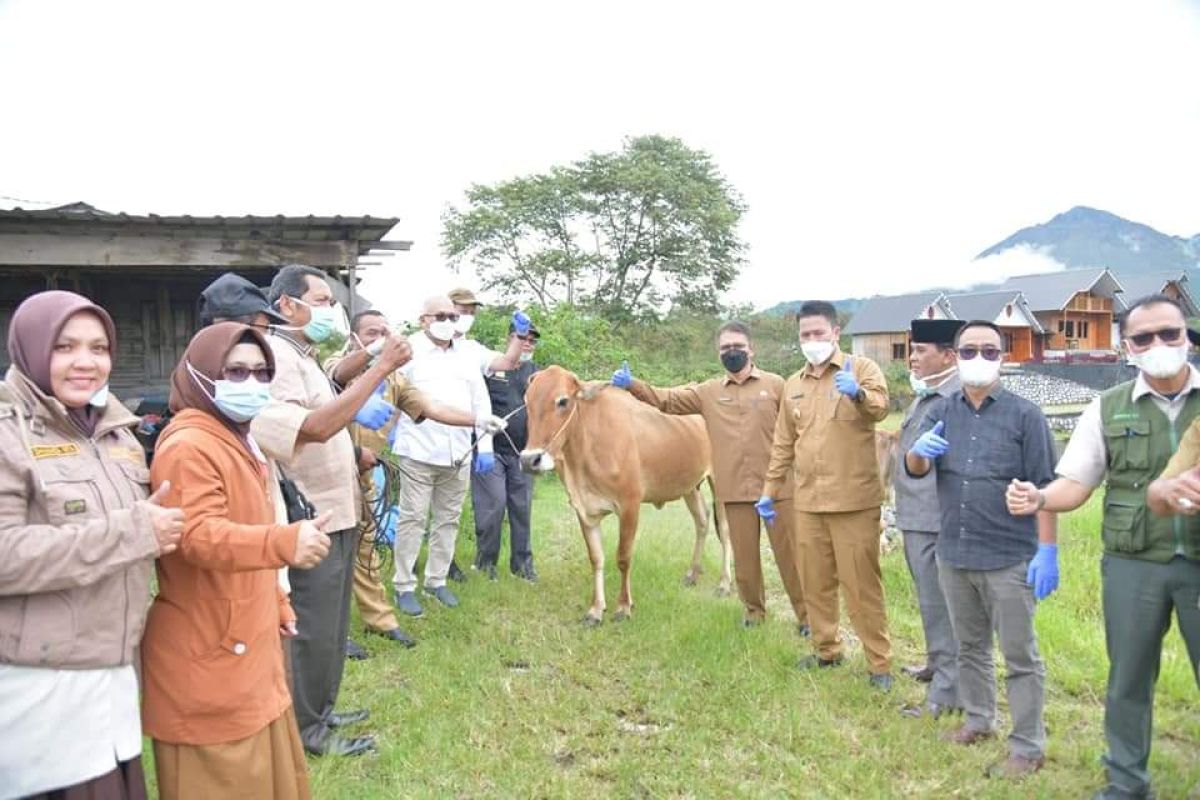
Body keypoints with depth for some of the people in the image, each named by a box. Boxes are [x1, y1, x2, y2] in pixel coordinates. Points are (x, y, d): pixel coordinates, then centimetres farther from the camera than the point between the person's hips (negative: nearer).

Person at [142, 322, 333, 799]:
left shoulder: (240, 442, 15)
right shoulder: (188, 446, -18)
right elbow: (198, 535, -34)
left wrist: (277, 605, 27)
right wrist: (285, 541, -50)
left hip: (249, 647, 10)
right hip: (206, 659, -10)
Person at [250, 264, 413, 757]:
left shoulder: (302, 355, 16)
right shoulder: (275, 356, -17)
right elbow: (317, 427, -29)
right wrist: (380, 369, -27)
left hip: (335, 513, 10)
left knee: (331, 624, 19)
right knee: (313, 630, 2)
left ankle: (321, 710, 33)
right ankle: (306, 729, 16)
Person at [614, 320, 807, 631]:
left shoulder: (775, 385, 1)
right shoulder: (708, 392, 7)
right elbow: (666, 400, 3)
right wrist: (631, 385, -10)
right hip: (735, 489, 2)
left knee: (788, 552, 5)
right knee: (744, 555, 13)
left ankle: (806, 613, 19)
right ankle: (753, 608, 33)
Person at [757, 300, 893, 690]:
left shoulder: (861, 368, -3)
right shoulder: (793, 385, 12)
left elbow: (880, 407, -22)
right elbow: (782, 444, 16)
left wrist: (858, 394, -43)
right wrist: (769, 492, 14)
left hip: (853, 500, -5)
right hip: (807, 502, 5)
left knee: (861, 584, 1)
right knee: (815, 582, 14)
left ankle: (880, 663, 14)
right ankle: (827, 650, 31)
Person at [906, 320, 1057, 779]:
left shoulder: (1024, 414, -6)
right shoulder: (941, 411, 5)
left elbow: (1044, 487, -7)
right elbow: (914, 470, 0)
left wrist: (1048, 550, -13)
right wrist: (918, 451, -24)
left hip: (1009, 558, -4)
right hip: (953, 555, 5)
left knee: (1019, 656, 4)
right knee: (969, 647, 19)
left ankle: (1028, 748, 15)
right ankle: (979, 721, 36)